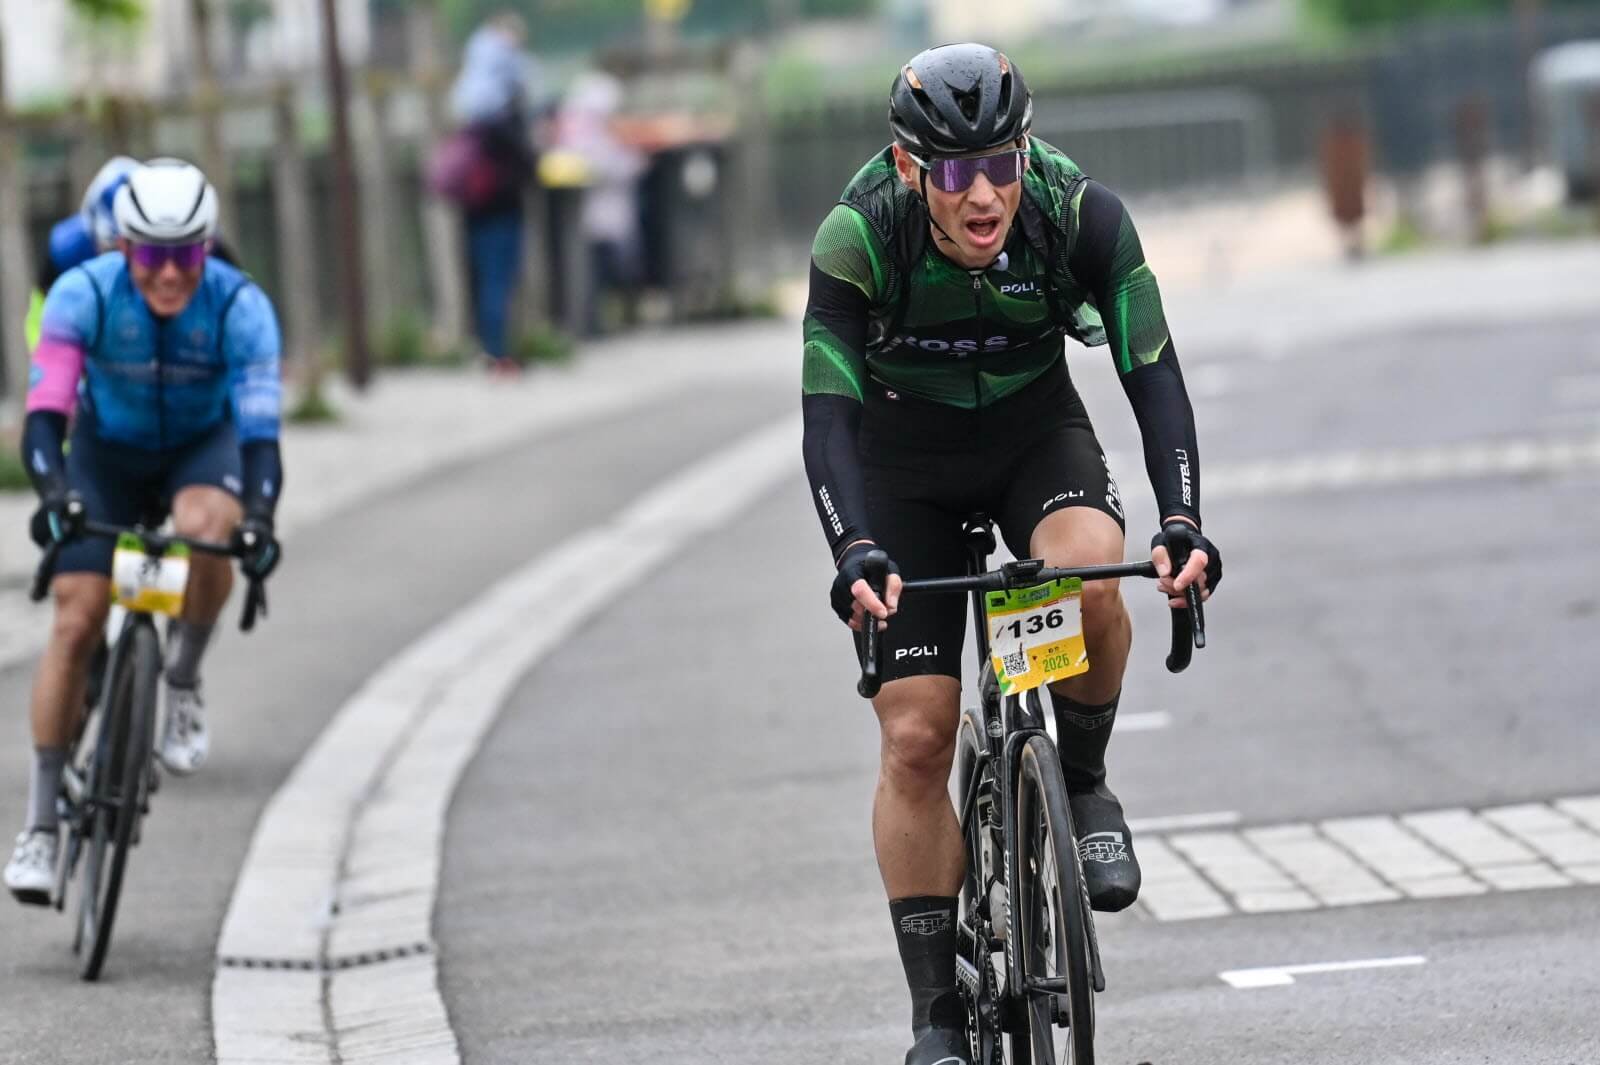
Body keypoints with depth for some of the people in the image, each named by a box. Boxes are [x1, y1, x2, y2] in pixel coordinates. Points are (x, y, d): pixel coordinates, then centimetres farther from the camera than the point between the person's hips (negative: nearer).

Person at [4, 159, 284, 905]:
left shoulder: (240, 308, -28)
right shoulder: (83, 294, -27)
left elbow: (260, 430, -33)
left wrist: (258, 518, -51)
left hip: (203, 447, 0)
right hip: (106, 454, 0)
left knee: (205, 526, -36)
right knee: (76, 623, -12)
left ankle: (184, 681, -8)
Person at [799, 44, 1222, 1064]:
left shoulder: (1081, 213, -25)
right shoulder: (858, 236, -28)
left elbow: (1153, 371, -25)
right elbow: (827, 411, -31)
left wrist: (1182, 522, -38)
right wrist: (855, 555, -46)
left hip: (1036, 428, 1)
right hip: (903, 456, 0)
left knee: (1089, 577, -34)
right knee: (916, 741, -8)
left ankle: (1084, 785, -6)